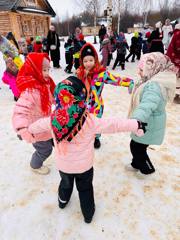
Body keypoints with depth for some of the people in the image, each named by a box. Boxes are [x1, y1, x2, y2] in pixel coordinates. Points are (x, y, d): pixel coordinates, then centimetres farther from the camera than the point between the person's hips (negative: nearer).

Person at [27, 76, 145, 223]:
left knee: (66, 183, 32)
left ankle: (63, 201, 62)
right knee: (85, 188, 24)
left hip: (63, 165, 3)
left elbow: (39, 125, -1)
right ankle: (88, 215, 46)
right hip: (84, 165, -2)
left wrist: (28, 130, 21)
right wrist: (136, 125, -7)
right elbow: (114, 124, -21)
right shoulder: (90, 121, -30)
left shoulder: (53, 119, -21)